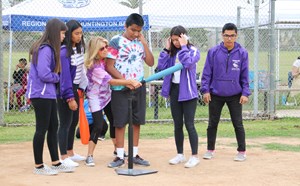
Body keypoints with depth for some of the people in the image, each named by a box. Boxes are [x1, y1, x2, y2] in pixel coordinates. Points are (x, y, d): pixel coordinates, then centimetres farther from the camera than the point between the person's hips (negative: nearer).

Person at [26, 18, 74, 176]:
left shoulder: (50, 49, 13)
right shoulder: (45, 50, -18)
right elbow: (43, 74, -24)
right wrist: (57, 78, -7)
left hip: (49, 94, 10)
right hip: (41, 95, -10)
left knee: (53, 127, 13)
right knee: (42, 129, -1)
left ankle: (56, 163, 21)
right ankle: (38, 166, 9)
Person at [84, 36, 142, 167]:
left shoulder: (106, 60, -4)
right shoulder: (94, 67, -28)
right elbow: (111, 81, -30)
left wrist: (127, 83, -24)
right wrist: (129, 82, -34)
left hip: (107, 96, 8)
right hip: (96, 98, -8)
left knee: (115, 123, 13)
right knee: (98, 126, -14)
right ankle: (90, 156, -5)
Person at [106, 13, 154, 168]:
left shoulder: (140, 43, 9)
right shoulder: (116, 41, -6)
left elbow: (151, 63, 4)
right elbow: (109, 66, -9)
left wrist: (144, 43, -3)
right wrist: (124, 80, -19)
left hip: (139, 87, 5)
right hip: (120, 88, -5)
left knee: (137, 121, 7)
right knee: (120, 122, -1)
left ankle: (135, 155, 15)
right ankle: (120, 156, 5)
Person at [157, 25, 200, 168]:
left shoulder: (193, 51, -6)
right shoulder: (171, 53, 9)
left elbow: (187, 63, -26)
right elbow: (161, 67, -2)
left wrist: (183, 47, -19)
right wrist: (166, 49, -3)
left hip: (188, 92, -6)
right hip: (174, 91, 6)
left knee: (189, 125, -6)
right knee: (177, 125, 12)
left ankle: (195, 156, 0)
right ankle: (180, 155, 22)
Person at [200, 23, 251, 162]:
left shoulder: (242, 53, -3)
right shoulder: (213, 52, -4)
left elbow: (245, 75, 0)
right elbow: (207, 73, 1)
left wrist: (245, 93, -5)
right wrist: (205, 90, -5)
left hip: (235, 95, -1)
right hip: (215, 95, 1)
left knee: (238, 123, 4)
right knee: (212, 123, 10)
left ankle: (242, 151, 15)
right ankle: (210, 150, 23)